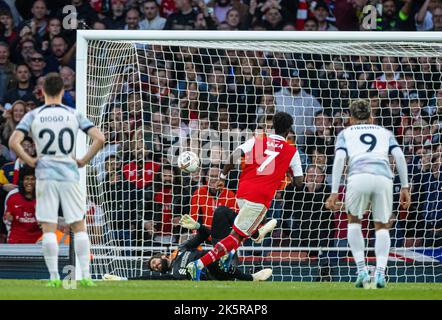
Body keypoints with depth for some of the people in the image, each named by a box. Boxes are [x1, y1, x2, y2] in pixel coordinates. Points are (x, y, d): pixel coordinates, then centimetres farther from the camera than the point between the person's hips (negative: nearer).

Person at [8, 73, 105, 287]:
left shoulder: (33, 116, 0)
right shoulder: (74, 115, 3)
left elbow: (13, 143, -10)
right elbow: (99, 139, -4)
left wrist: (30, 161, 2)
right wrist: (83, 161, 5)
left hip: (45, 175, -1)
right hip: (70, 175, 1)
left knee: (48, 228, 2)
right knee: (79, 227, 8)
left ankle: (54, 277, -1)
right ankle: (86, 276, 4)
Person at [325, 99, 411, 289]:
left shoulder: (346, 133, 26)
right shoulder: (384, 132, 31)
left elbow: (339, 159, 10)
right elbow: (399, 156, 16)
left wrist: (334, 192, 6)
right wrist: (405, 187, 15)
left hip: (359, 176, -1)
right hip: (383, 177, 1)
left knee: (354, 220, 23)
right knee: (382, 226, 17)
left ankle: (361, 270, 10)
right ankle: (380, 272, -2)